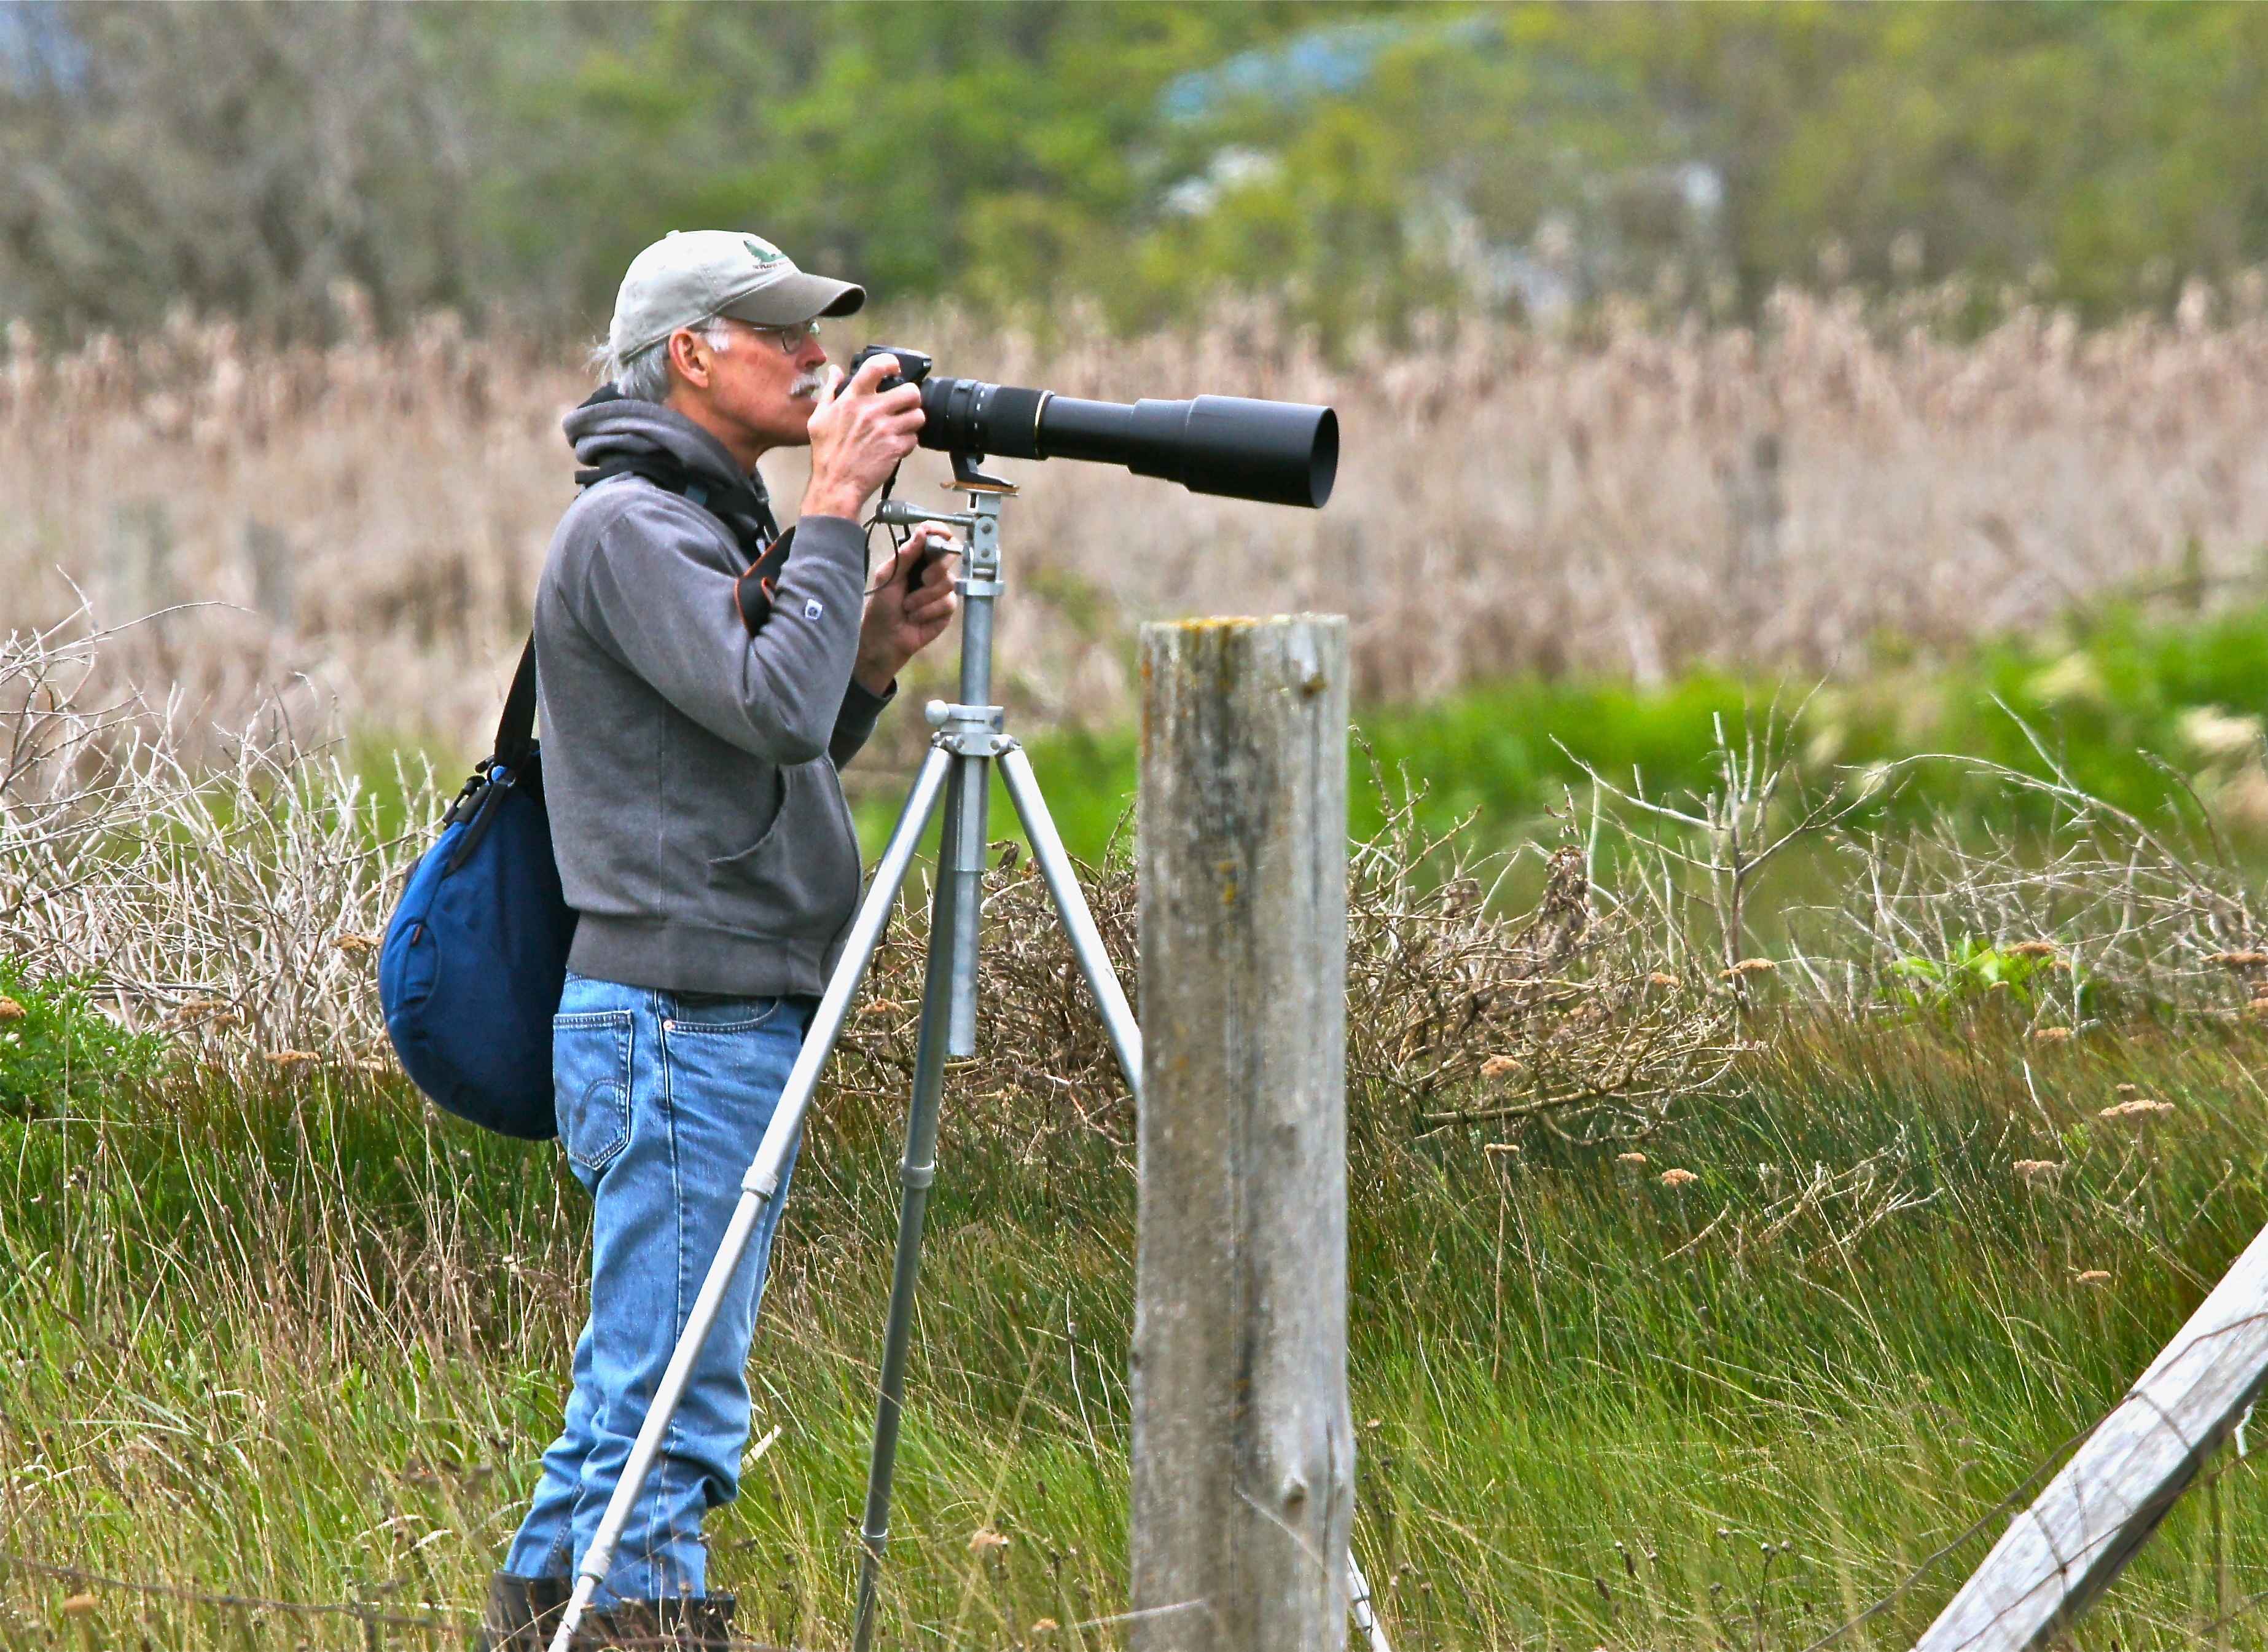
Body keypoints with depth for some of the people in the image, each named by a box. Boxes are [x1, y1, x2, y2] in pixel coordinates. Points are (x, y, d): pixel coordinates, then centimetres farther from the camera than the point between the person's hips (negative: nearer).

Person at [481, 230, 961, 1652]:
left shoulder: (703, 524, 20)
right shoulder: (631, 528, -11)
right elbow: (773, 711, -23)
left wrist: (874, 658, 7)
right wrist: (837, 512, -17)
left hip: (733, 1031, 10)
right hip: (682, 1020, -10)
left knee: (634, 1405, 12)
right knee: (668, 1414, -10)